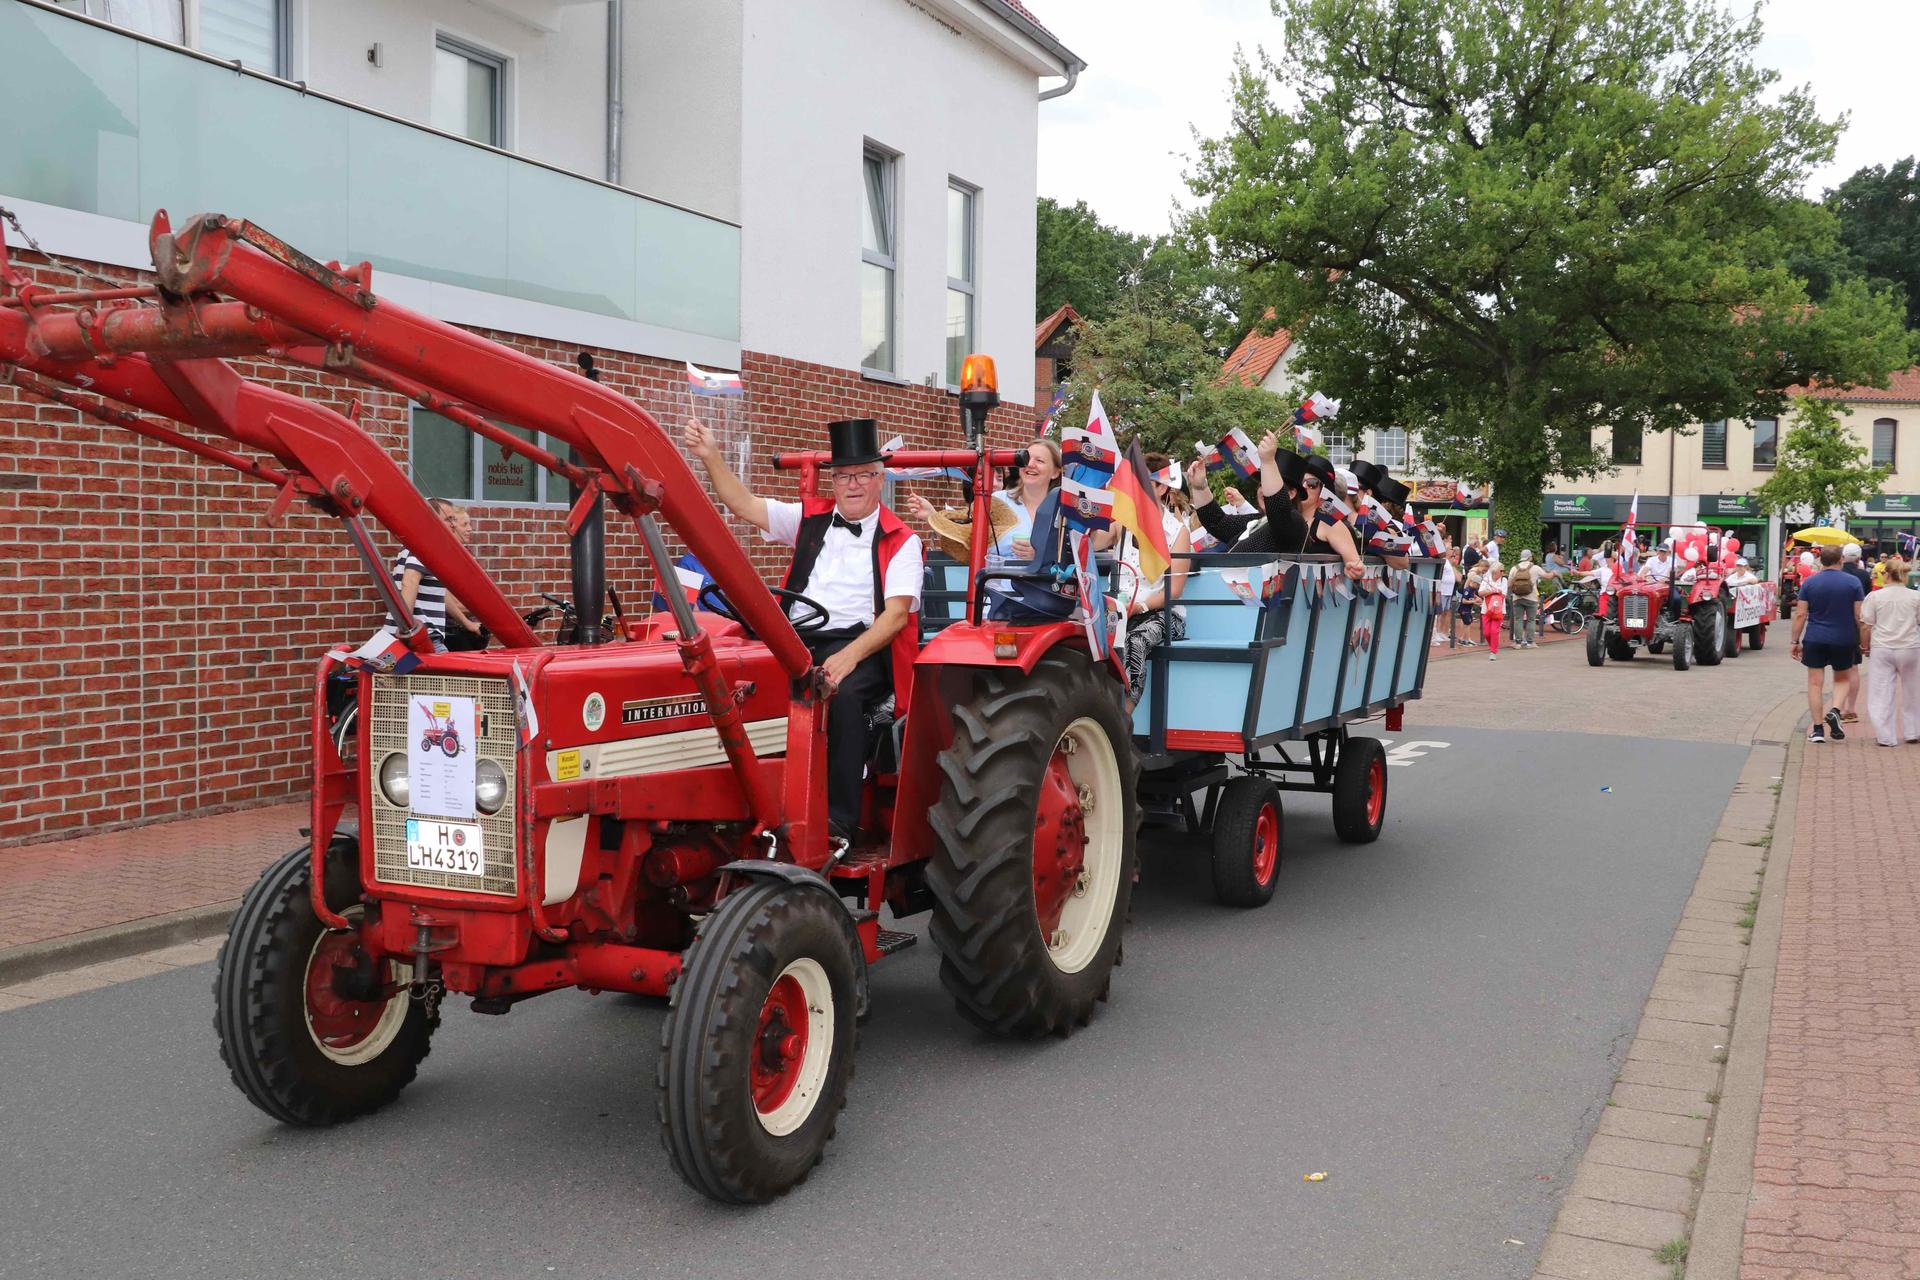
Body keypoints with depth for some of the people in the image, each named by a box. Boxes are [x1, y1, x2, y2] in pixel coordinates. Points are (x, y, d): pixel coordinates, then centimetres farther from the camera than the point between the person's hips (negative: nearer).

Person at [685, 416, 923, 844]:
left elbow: (896, 613, -7)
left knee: (843, 692, -36)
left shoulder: (900, 540, 4)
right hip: (797, 640, 4)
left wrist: (849, 656, -21)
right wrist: (711, 457, -2)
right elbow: (745, 505, 12)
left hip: (862, 646, -4)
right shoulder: (810, 519, 18)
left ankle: (840, 821, -29)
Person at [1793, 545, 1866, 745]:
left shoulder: (1809, 583, -2)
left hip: (1815, 640, 0)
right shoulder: (1853, 582, -4)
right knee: (1842, 679, 19)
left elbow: (1800, 614, -4)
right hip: (1844, 640, 0)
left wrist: (1795, 641, 3)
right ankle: (1834, 710, -7)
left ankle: (1818, 729, 4)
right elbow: (1859, 615, -3)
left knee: (1815, 683, 5)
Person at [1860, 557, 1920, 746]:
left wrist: (1865, 646, 9)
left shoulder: (1875, 597, -5)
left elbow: (1866, 626, -4)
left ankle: (1886, 736, 5)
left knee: (1882, 694, 4)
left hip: (1881, 650, -1)